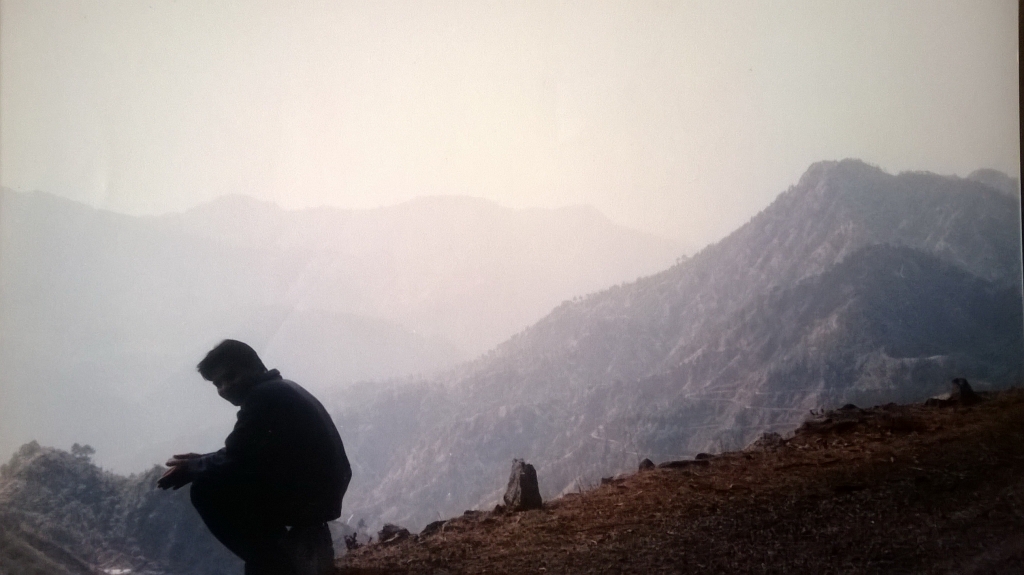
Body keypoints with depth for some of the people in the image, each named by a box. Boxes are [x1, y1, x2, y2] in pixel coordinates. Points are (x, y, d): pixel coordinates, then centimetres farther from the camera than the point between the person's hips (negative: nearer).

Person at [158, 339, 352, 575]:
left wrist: (192, 468, 3)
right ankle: (304, 541, 17)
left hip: (306, 492, -10)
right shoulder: (281, 390, 18)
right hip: (318, 492, 10)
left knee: (207, 489, -9)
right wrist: (201, 462, 12)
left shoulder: (264, 395, -12)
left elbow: (235, 460, -13)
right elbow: (245, 456, 21)